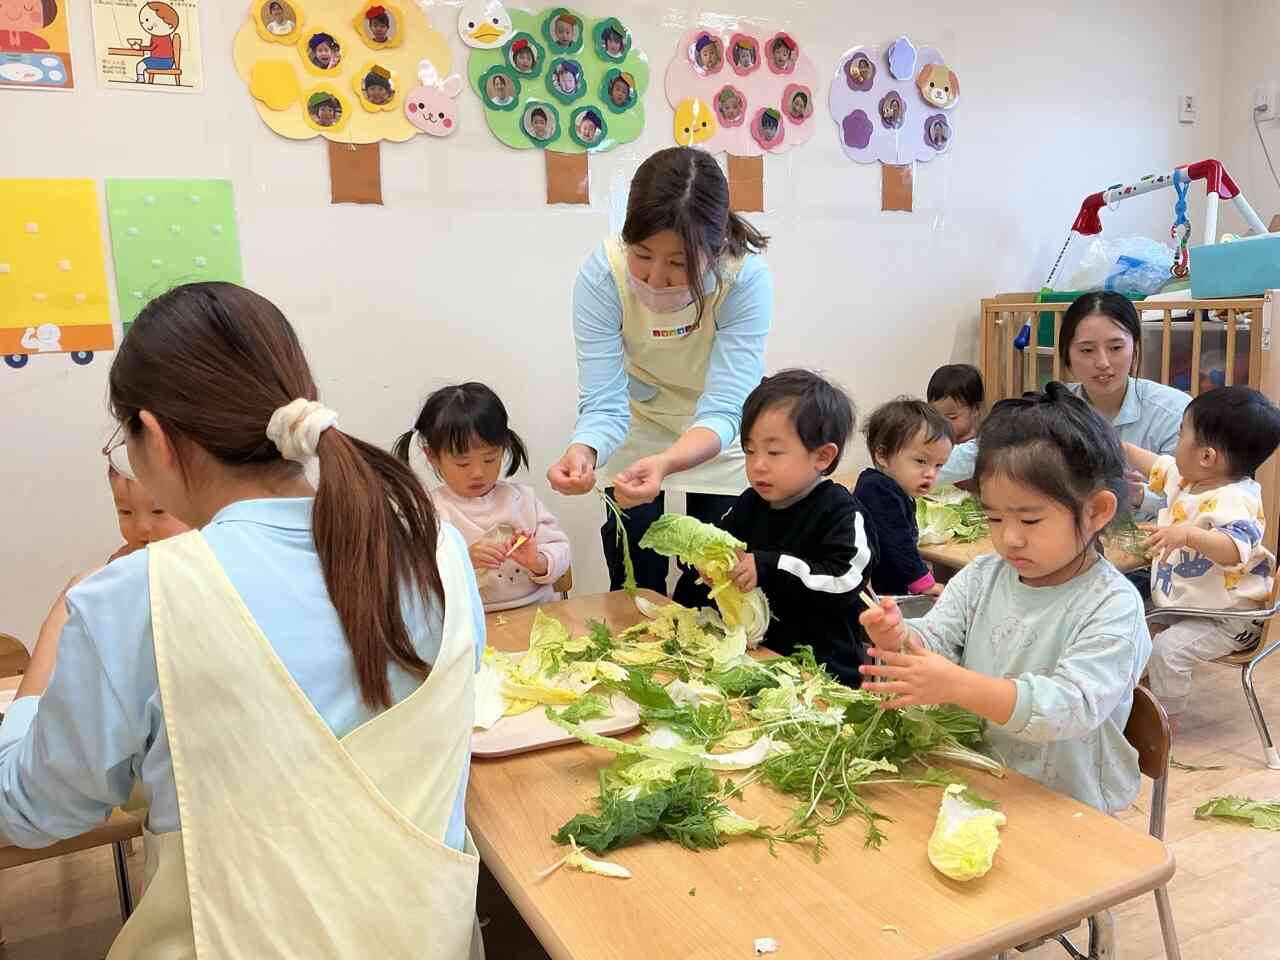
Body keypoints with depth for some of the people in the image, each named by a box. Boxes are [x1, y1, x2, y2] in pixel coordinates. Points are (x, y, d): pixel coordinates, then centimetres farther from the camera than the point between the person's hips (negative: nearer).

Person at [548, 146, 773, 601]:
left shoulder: (746, 276, -33)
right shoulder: (602, 273, -30)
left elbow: (723, 409, -35)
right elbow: (603, 404, -28)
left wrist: (665, 463, -55)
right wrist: (583, 451, -51)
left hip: (717, 439, 0)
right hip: (638, 422, 1)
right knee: (635, 584, 4)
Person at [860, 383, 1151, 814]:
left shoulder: (1112, 605, -12)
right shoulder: (981, 577, 4)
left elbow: (1074, 706, -24)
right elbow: (934, 641, -1)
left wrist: (960, 686, -37)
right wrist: (899, 639, -26)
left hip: (1065, 806, -4)